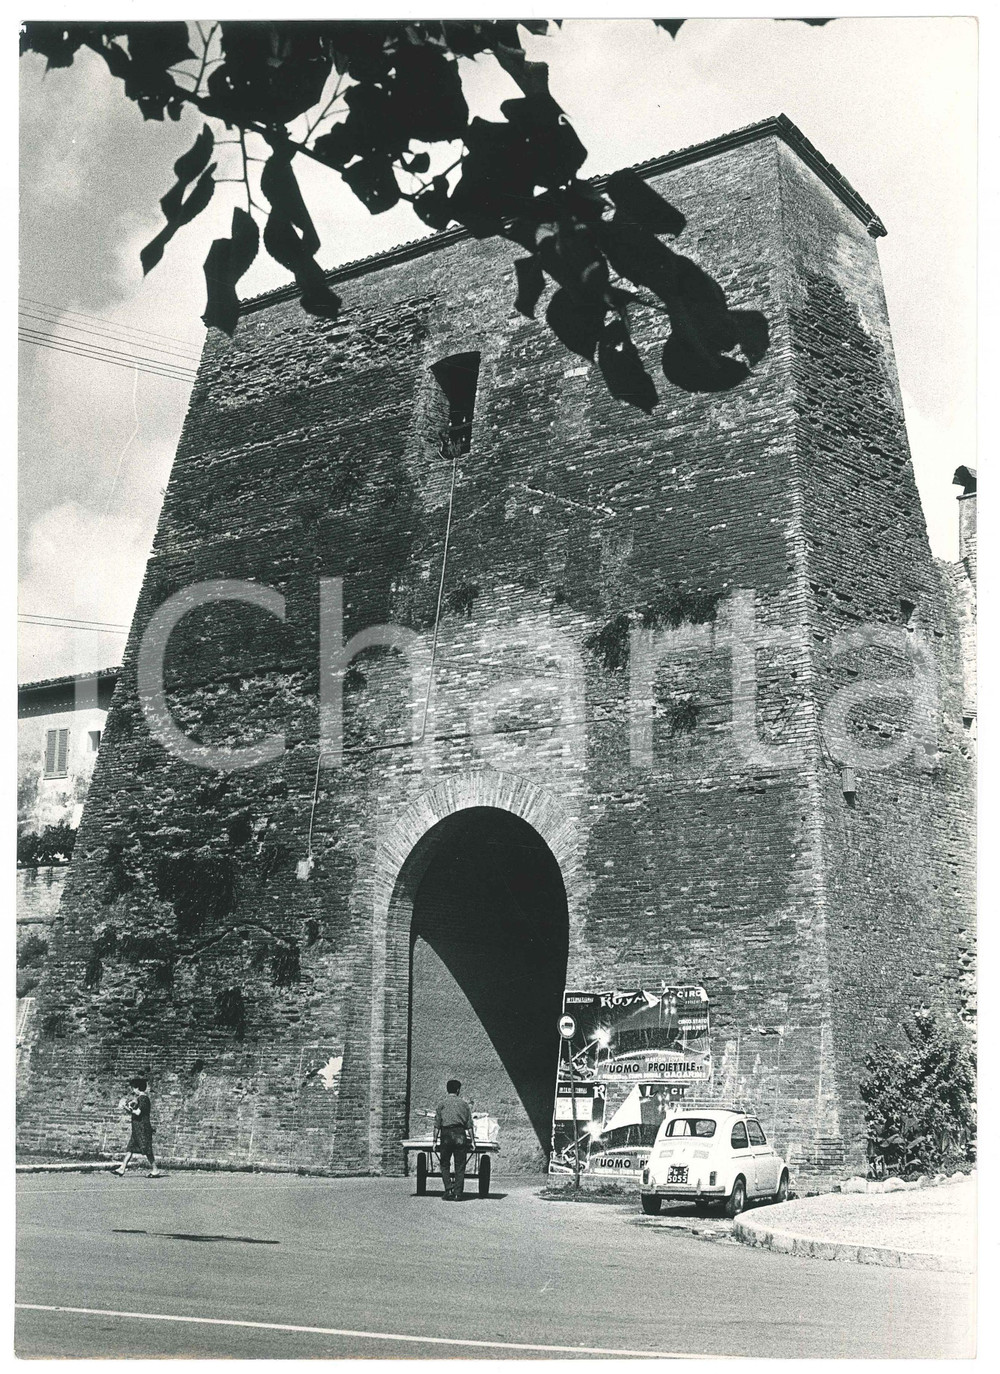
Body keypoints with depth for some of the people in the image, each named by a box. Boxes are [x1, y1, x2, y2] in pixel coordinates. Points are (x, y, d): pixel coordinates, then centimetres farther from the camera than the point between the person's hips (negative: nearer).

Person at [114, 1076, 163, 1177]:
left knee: (147, 1150, -7)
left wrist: (128, 1109, -10)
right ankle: (122, 1170, 10)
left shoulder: (143, 1098, -14)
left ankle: (155, 1170, -2)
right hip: (137, 1128, 10)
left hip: (142, 1128, -10)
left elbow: (138, 1112, -21)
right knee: (129, 1149, 9)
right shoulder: (139, 1098, 17)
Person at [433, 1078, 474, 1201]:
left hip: (446, 1135, -1)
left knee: (444, 1164, 11)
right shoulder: (464, 1103, 7)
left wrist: (435, 1140, 5)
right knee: (460, 1166, 6)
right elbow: (469, 1125, 5)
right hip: (460, 1135, 1)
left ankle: (449, 1189, -4)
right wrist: (472, 1140, 10)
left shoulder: (442, 1103, 4)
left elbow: (437, 1124, 1)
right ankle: (458, 1193, 4)